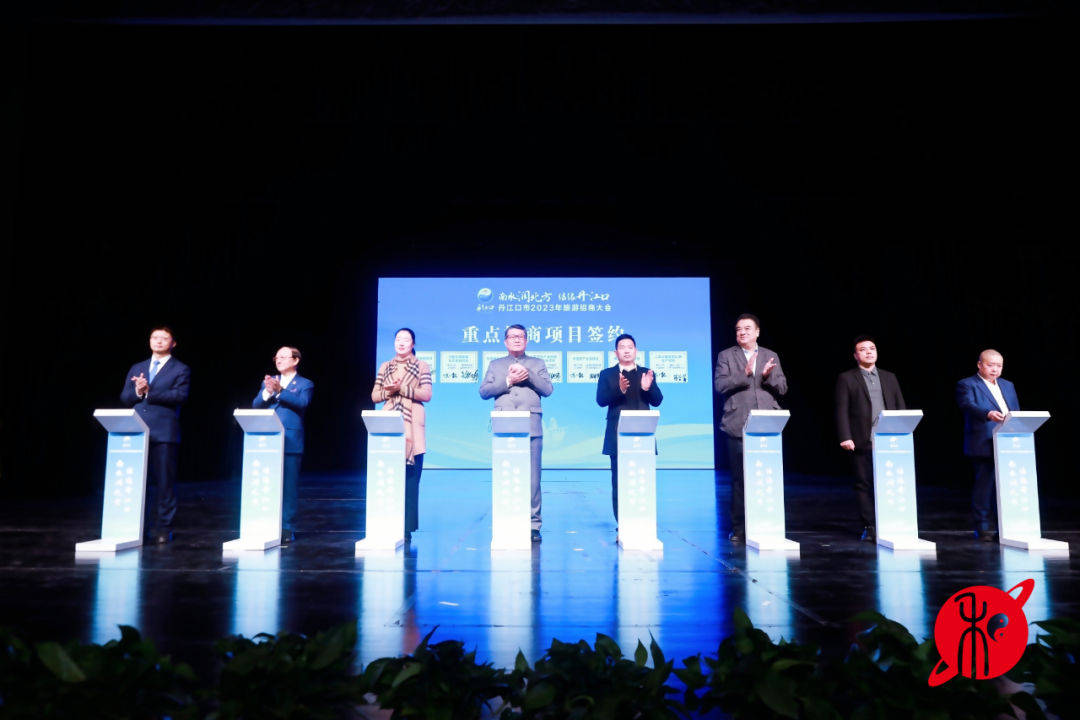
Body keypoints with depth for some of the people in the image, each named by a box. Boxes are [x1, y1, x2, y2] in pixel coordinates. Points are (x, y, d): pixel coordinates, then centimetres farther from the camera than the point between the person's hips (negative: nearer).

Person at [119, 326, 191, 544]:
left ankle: (163, 528, 4)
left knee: (164, 482, -2)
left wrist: (149, 392, -14)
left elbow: (180, 396, -9)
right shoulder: (136, 368, 21)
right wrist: (137, 391, -8)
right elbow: (124, 398, 13)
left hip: (164, 433, -4)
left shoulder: (181, 370, 7)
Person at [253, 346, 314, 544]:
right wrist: (267, 392, -12)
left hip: (291, 442, -4)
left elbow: (302, 403, -13)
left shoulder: (305, 384, 6)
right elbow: (256, 405, 7)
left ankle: (287, 528, 2)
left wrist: (280, 390, -25)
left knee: (289, 485, -4)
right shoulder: (268, 381, 19)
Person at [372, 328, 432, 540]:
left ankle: (407, 528, 1)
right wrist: (388, 391, -7)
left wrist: (402, 389, -11)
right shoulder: (385, 367, 18)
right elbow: (374, 396, 14)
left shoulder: (422, 367, 8)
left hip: (412, 428, -2)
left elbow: (427, 394, -3)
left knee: (410, 479, -5)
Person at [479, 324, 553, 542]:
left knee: (532, 477, -4)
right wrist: (508, 381, -5)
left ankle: (533, 525, 1)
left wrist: (528, 375, -8)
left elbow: (547, 389, 4)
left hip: (531, 428, -1)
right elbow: (483, 391, 6)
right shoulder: (495, 365, 20)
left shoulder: (537, 364, 19)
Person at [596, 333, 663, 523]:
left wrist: (648, 388, -16)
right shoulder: (607, 374, 11)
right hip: (618, 436, -1)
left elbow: (657, 401, 5)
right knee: (619, 483, -2)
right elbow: (601, 400, -4)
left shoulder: (647, 374, 14)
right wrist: (619, 390, -22)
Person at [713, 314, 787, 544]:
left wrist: (768, 376, -9)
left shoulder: (770, 356, 16)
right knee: (739, 479, 1)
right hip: (738, 427, -2)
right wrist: (745, 374, -18)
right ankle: (739, 529, 10)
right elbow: (720, 385, -5)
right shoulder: (726, 356, 8)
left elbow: (782, 388, 11)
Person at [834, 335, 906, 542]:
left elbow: (900, 407, 16)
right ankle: (869, 528, 7)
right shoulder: (846, 378, 5)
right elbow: (842, 410, -2)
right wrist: (845, 437, -12)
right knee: (864, 485, 0)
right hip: (862, 442, -3)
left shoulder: (889, 377, 18)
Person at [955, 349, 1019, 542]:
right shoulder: (967, 385, 0)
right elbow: (968, 405, -18)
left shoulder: (1008, 385, 22)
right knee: (984, 484, -4)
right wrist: (988, 414, -36)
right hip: (984, 445, -6)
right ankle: (982, 527, 4)